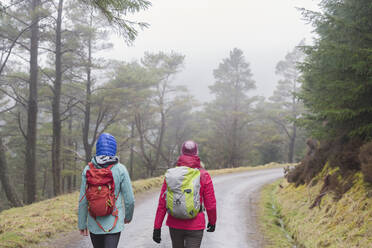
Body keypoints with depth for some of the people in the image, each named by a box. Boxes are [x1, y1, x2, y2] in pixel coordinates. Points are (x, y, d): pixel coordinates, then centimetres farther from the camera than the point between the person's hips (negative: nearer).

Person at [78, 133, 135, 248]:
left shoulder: (88, 169, -4)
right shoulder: (120, 169, -10)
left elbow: (83, 200, -2)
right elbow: (129, 199, -7)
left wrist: (82, 224, 8)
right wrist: (128, 216, 13)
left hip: (94, 224, 3)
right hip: (113, 223, -3)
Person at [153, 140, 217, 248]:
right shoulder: (203, 175, -8)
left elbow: (162, 204, -5)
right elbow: (210, 204, -4)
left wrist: (157, 227, 0)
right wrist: (212, 221, 14)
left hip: (174, 224, 3)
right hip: (195, 226, -3)